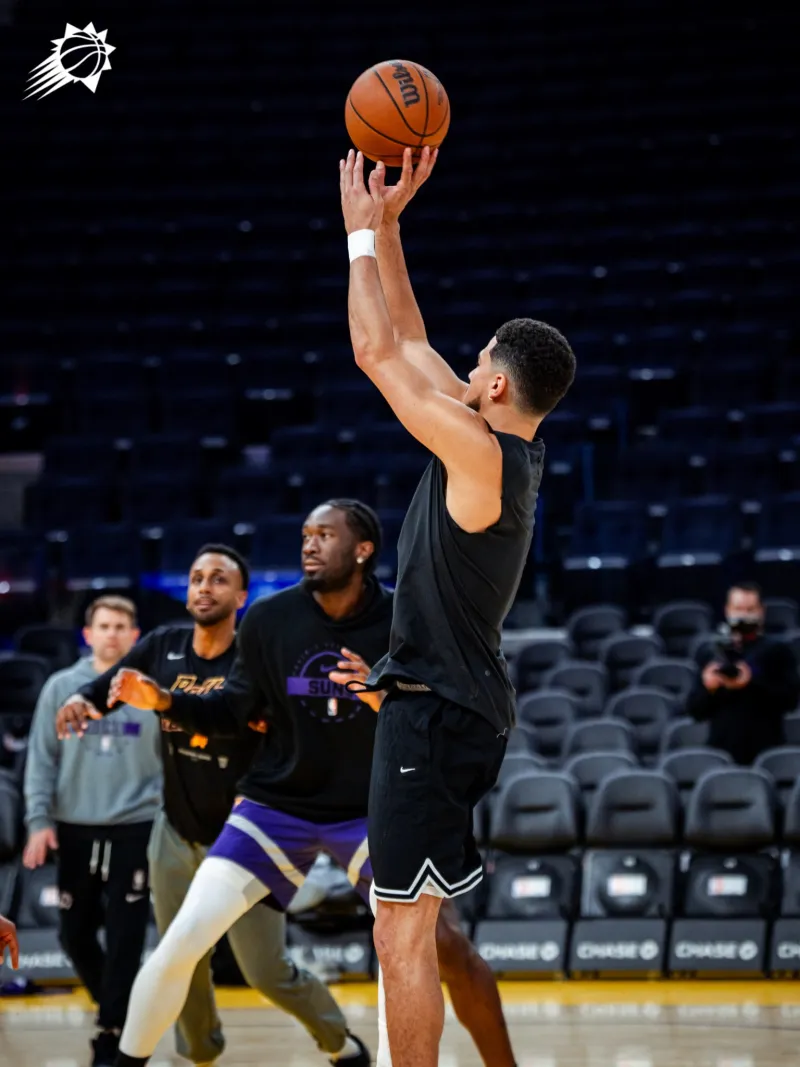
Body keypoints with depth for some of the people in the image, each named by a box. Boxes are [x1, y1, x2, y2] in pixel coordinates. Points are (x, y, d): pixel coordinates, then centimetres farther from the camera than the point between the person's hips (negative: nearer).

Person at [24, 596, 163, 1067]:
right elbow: (42, 759, 3)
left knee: (125, 940, -3)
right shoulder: (62, 687, 3)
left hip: (135, 831, -2)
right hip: (75, 830, 2)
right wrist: (39, 820, -6)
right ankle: (114, 1004, 34)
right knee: (76, 933, 9)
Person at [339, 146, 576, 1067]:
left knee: (403, 934, -7)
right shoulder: (503, 452, 9)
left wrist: (362, 232, -3)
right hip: (462, 703, 10)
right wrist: (386, 223, 16)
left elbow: (379, 353, -14)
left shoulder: (480, 452, -17)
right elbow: (409, 344, 17)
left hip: (438, 712, -10)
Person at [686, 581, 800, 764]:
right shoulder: (713, 656, 14)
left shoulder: (777, 652, 5)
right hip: (722, 752, 2)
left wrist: (752, 683, -18)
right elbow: (694, 710, 13)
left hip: (765, 751, -2)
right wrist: (707, 688, -8)